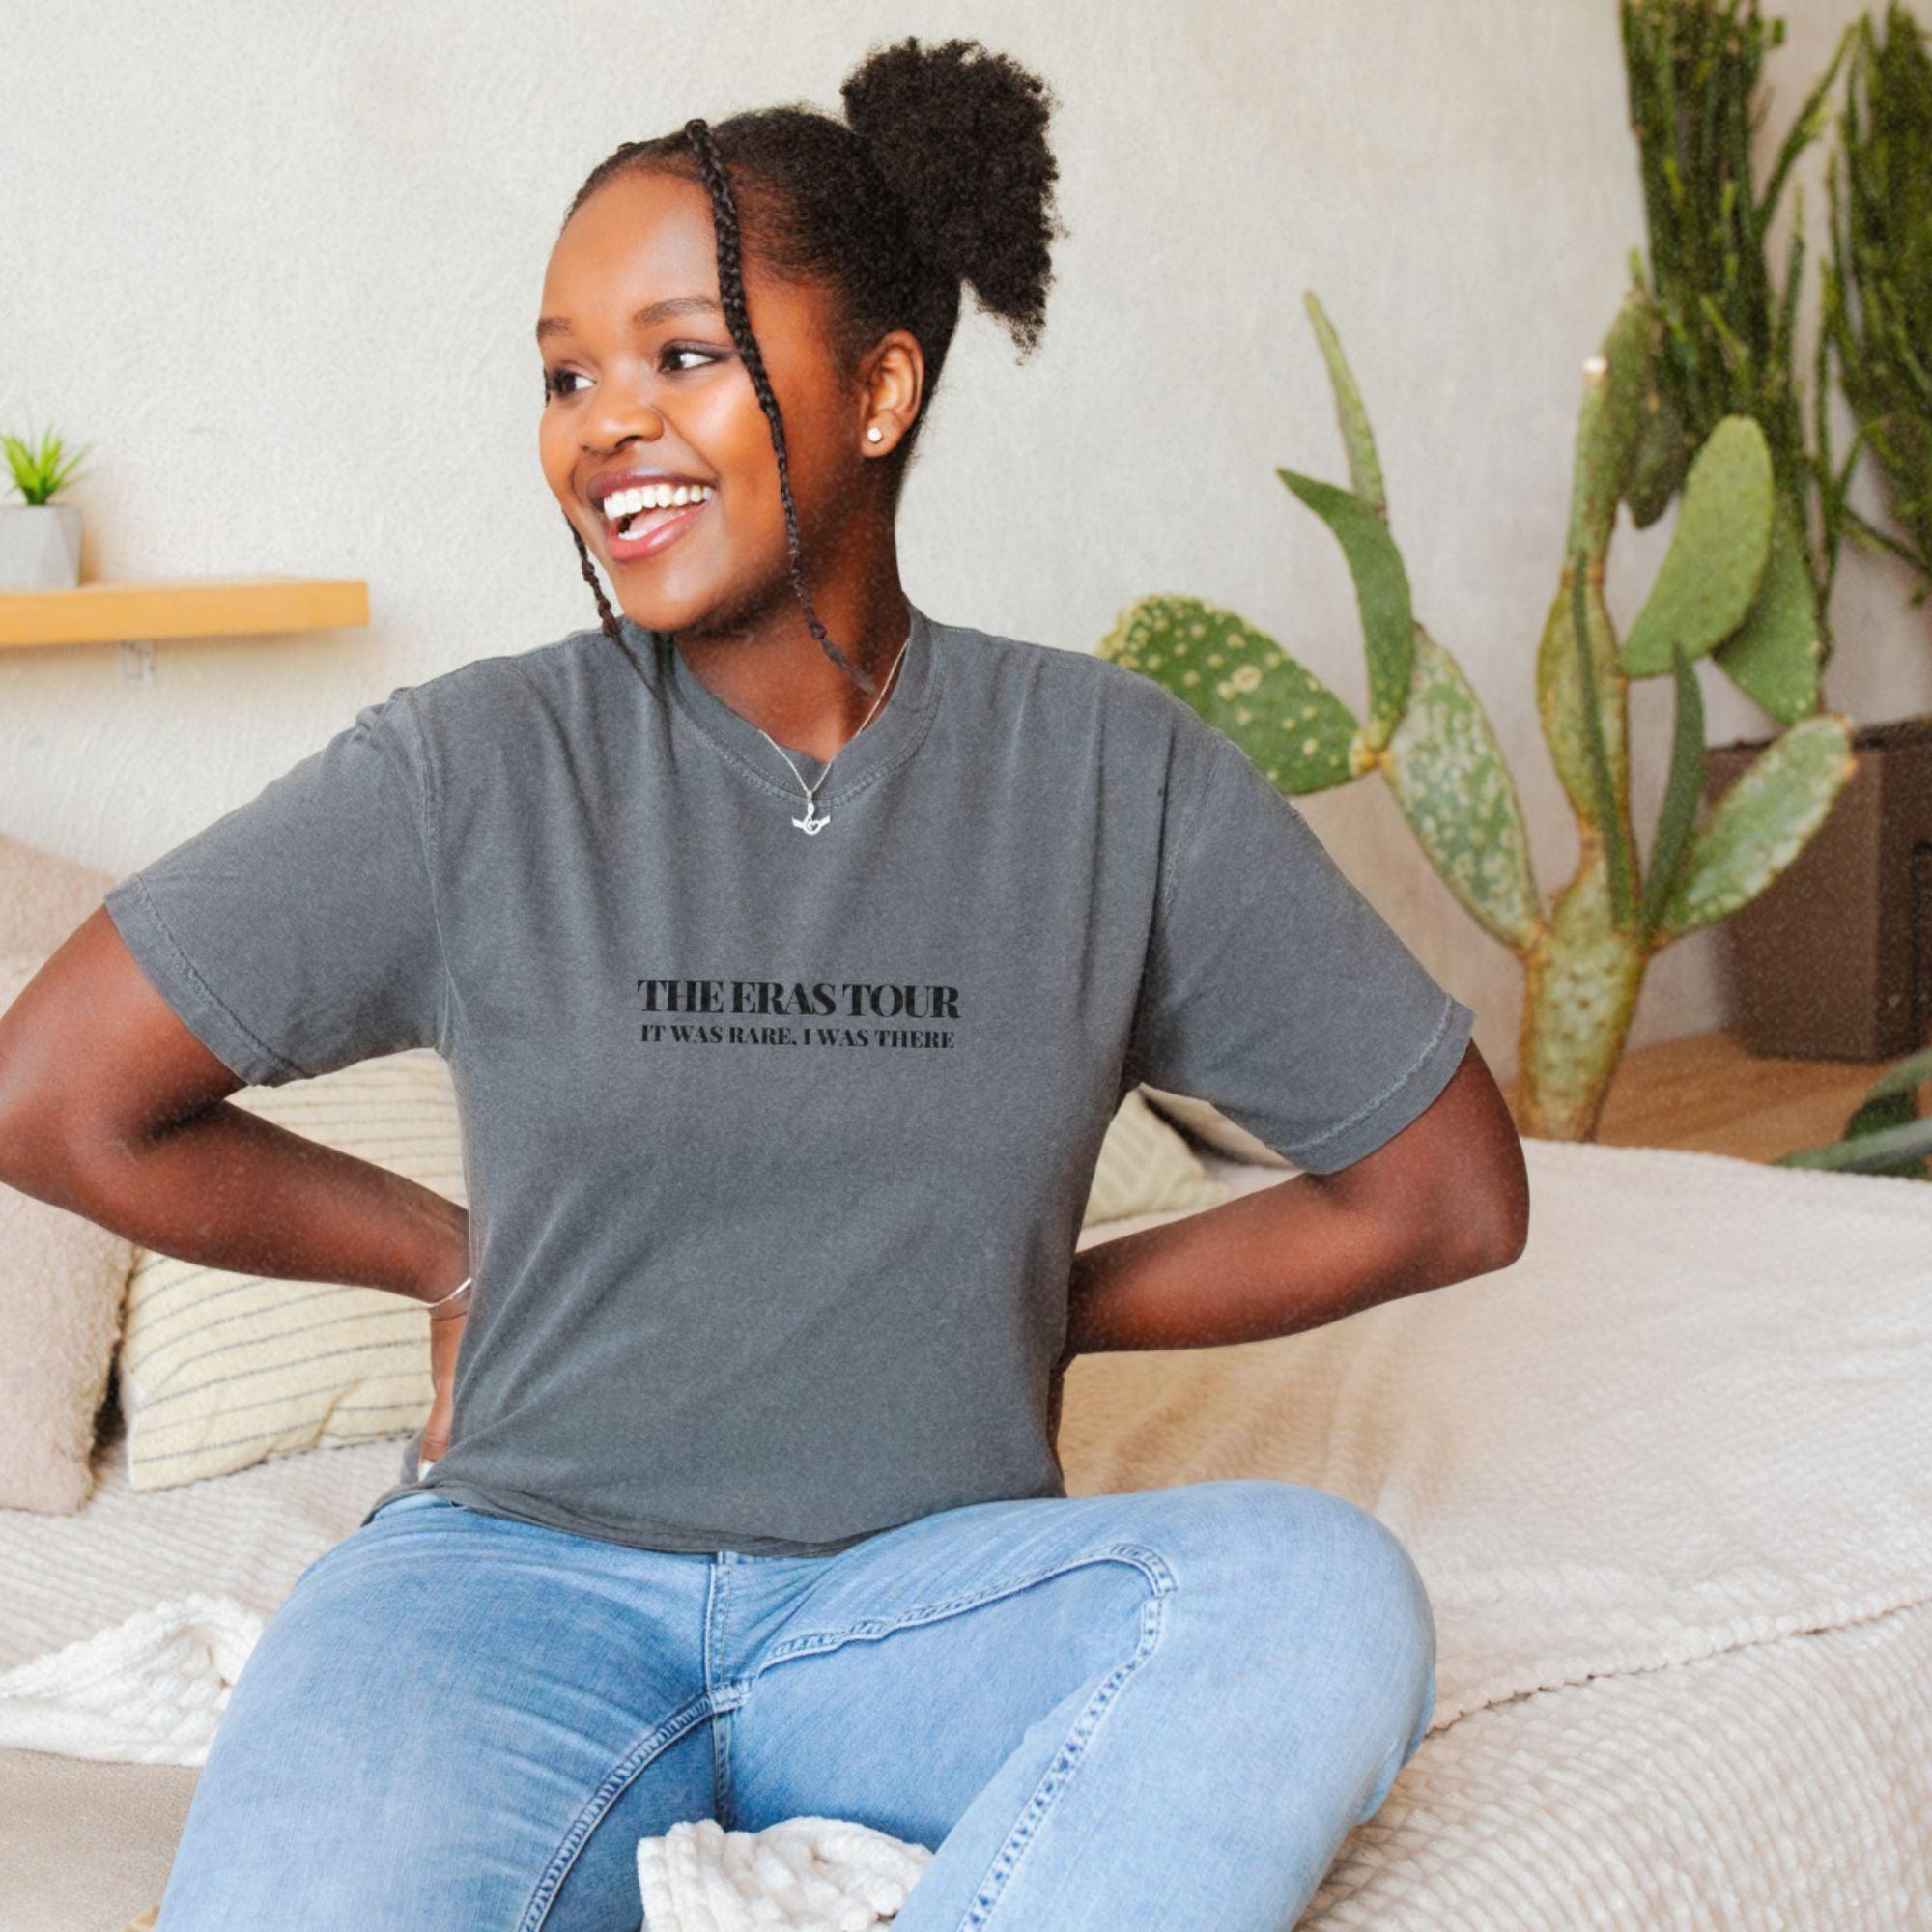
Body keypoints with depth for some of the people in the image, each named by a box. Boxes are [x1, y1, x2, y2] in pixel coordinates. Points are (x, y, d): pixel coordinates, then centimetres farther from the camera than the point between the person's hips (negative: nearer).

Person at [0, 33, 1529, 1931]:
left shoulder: (1113, 774, -1)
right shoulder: (471, 770, -2)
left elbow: (1447, 1194, 5)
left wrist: (1040, 1305, 5)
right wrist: (456, 1255, 7)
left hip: (927, 1582, 2)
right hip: (524, 1563, -1)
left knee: (1324, 1588, -30)